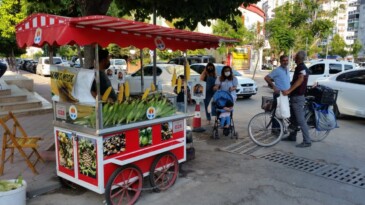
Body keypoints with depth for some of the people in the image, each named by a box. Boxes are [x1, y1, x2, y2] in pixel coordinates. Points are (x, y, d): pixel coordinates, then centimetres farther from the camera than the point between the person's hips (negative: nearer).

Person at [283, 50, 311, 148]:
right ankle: (292, 136, 30)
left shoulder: (301, 67, -16)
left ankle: (307, 141, -4)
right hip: (295, 97, 11)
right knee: (293, 118, 18)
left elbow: (300, 79, -34)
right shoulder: (300, 67, 16)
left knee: (301, 120, -8)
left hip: (298, 97, -11)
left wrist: (289, 91, -39)